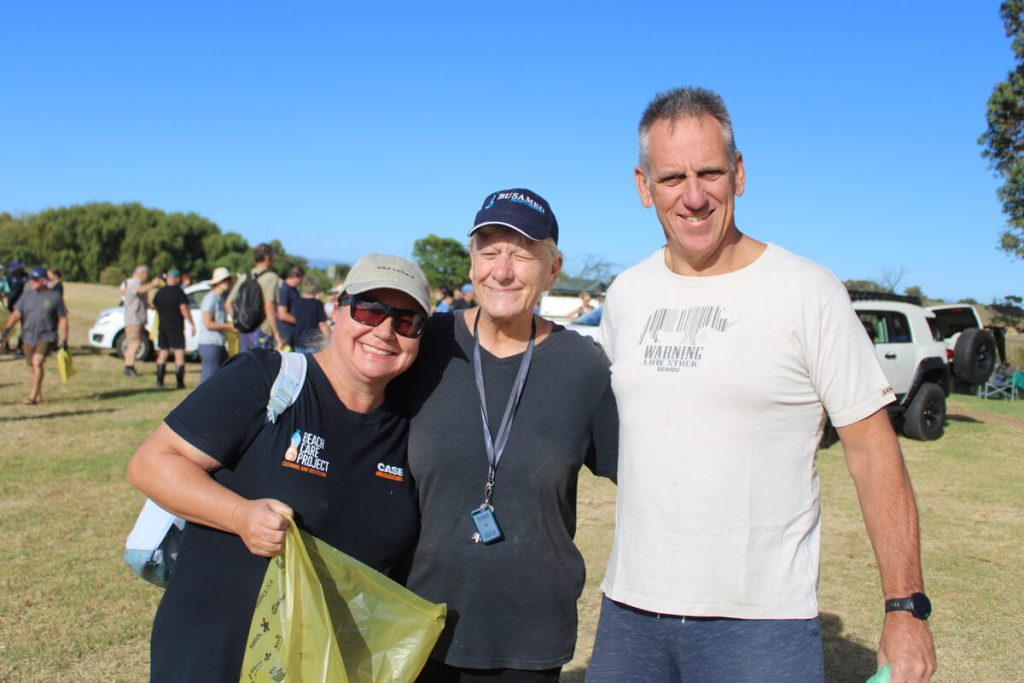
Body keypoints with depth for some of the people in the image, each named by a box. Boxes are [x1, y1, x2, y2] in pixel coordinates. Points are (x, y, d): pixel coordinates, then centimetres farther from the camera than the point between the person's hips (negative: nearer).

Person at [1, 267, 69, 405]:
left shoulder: (55, 297, 0)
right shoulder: (26, 295, 8)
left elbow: (62, 320, 2)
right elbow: (16, 314, 4)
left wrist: (64, 340, -2)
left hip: (47, 337, -5)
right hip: (28, 338, 5)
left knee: (37, 363, -20)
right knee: (32, 367, 10)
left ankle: (32, 397, -19)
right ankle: (38, 396, 24)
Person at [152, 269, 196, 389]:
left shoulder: (160, 292, 7)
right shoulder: (178, 292, -11)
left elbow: (153, 305, 21)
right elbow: (184, 309, -17)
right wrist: (192, 324, -12)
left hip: (162, 327, 6)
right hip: (176, 327, -6)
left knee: (162, 353, 13)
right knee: (179, 353, -3)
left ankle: (159, 380, 14)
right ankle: (180, 382, -8)